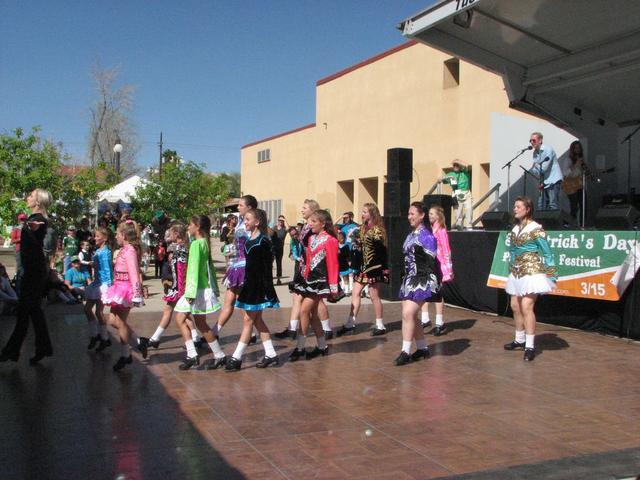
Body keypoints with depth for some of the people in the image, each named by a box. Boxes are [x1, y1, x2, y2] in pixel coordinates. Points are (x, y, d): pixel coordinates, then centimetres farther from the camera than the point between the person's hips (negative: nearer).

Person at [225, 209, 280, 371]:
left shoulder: (263, 241, -13)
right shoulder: (249, 240, 12)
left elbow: (267, 267, -15)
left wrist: (268, 289, -17)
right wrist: (243, 283, 17)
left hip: (258, 285, -9)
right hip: (249, 284, 9)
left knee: (248, 320, -5)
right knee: (257, 320, 11)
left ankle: (236, 358, -1)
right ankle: (270, 355, 18)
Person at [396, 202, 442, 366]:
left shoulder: (426, 235, -13)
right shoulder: (411, 235, 13)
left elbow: (432, 260, -16)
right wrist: (406, 276, 18)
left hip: (422, 280, -9)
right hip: (410, 278, 10)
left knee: (408, 314, -15)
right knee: (410, 315, 12)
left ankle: (406, 352, -9)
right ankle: (423, 348, 25)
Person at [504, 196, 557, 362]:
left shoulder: (536, 229, -10)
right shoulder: (515, 229, 11)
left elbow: (547, 253, -10)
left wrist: (551, 275, -12)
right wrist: (511, 270, 18)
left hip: (531, 272, -8)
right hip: (516, 273, 8)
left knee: (526, 307, -14)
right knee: (515, 306, 11)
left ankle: (530, 346, -11)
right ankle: (520, 340, 26)